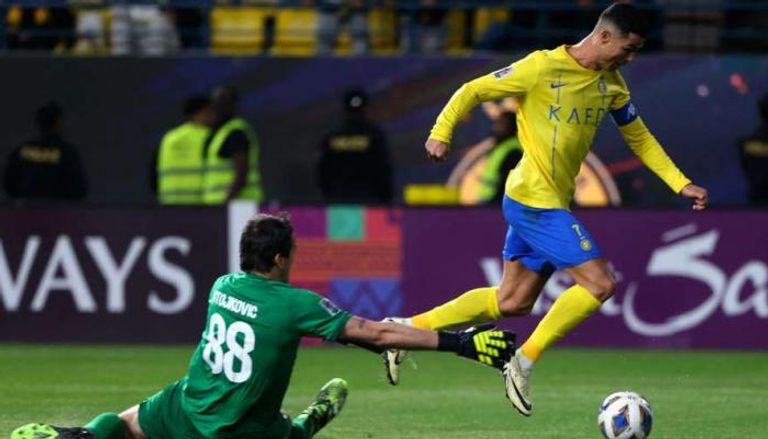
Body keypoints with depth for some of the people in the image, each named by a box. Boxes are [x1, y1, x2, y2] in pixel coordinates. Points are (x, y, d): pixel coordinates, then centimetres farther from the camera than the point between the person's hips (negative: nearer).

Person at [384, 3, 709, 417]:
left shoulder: (611, 84, 7)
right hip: (536, 200, -9)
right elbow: (472, 91, -8)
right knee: (599, 283, -13)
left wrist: (681, 184, 10)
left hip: (548, 203, 9)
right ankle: (524, 363, -3)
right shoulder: (543, 67, -15)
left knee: (511, 302, 14)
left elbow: (639, 138, 18)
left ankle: (410, 329, 22)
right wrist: (441, 132, -19)